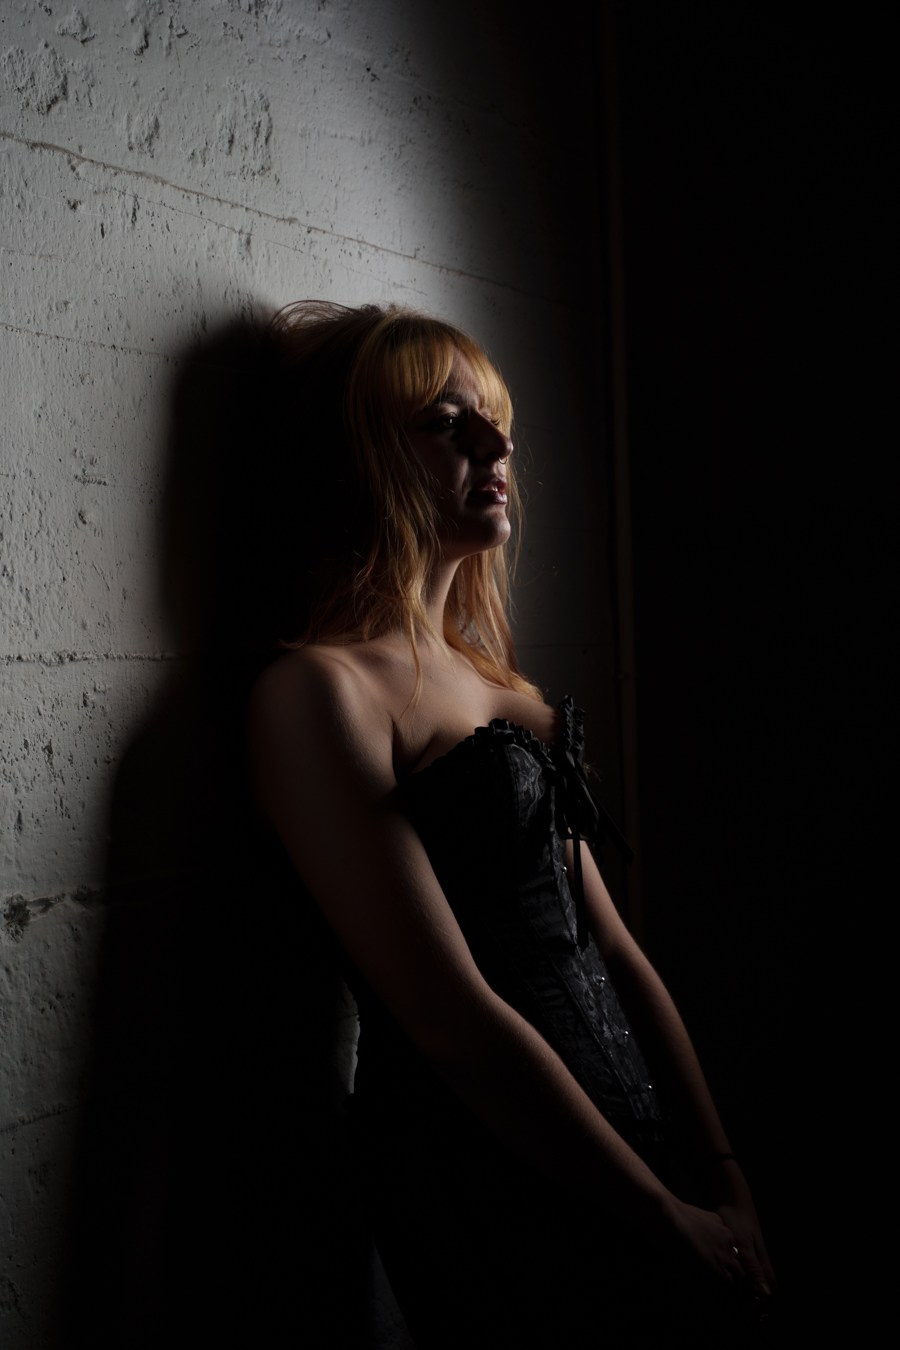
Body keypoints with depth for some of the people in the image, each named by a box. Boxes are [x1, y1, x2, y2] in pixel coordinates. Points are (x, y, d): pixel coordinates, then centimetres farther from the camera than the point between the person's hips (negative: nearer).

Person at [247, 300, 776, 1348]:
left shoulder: (510, 697, 11)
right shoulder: (316, 690, -13)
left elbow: (613, 952, 9)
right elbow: (453, 1015, -18)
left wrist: (726, 1184, 3)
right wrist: (670, 1223, -12)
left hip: (622, 1154, 7)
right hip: (486, 1182, -7)